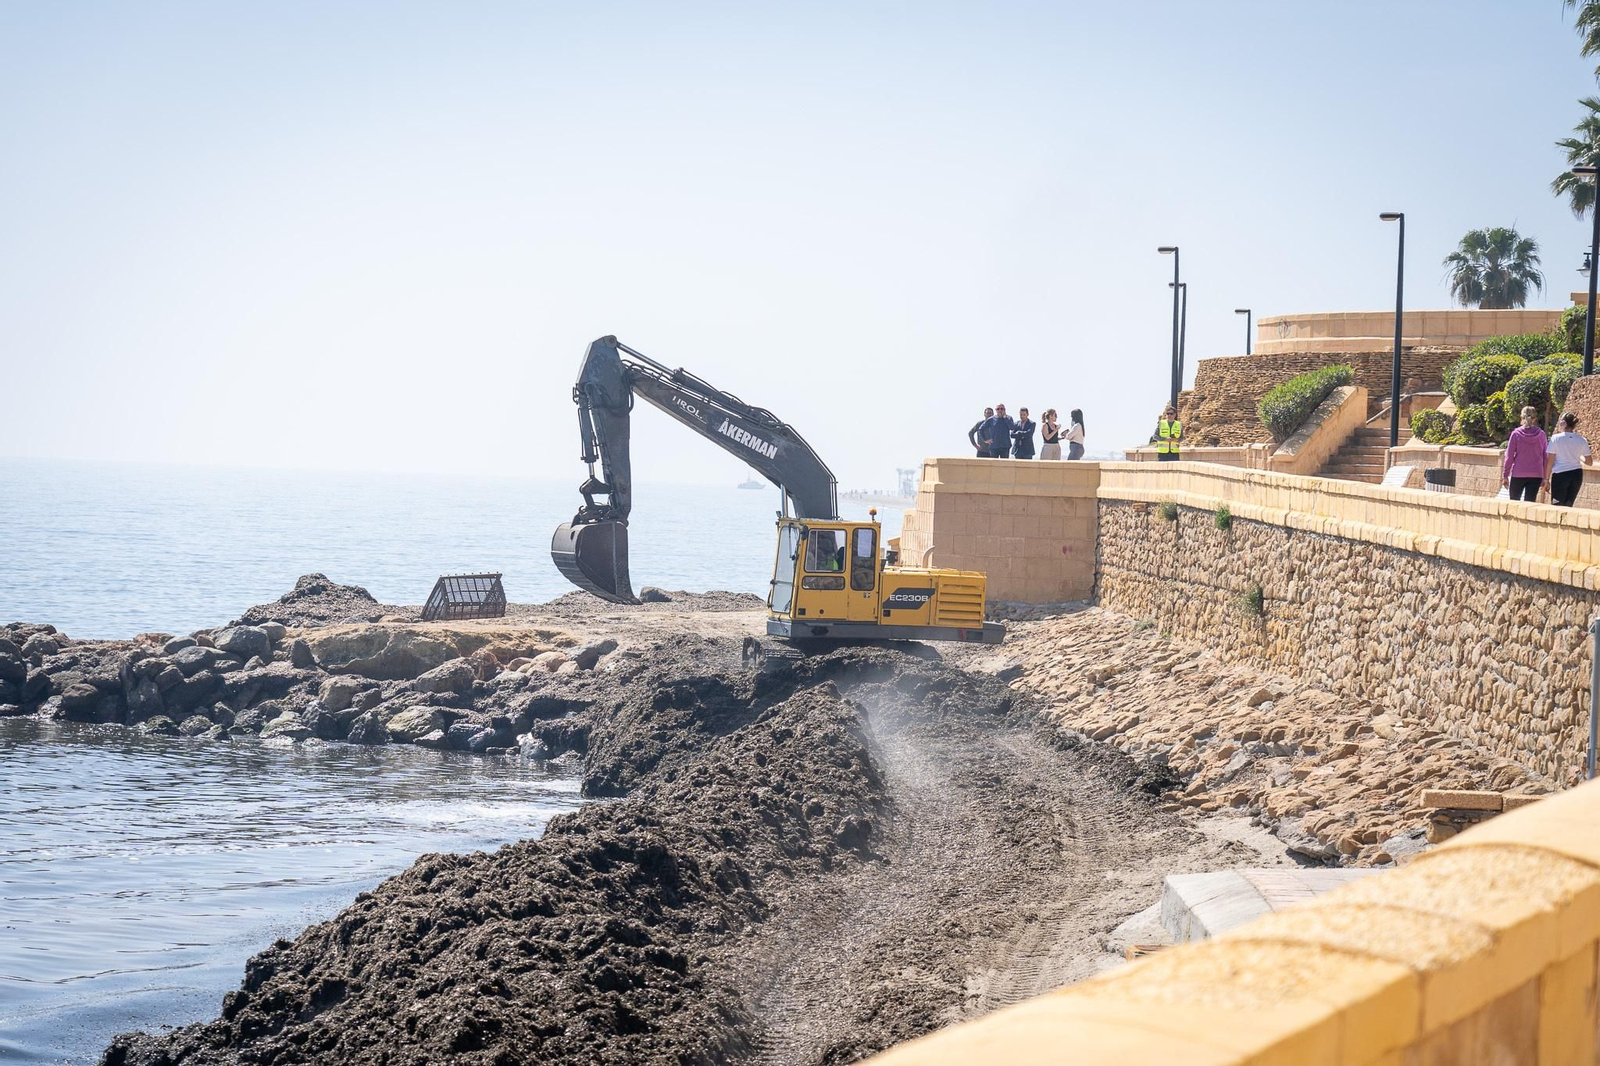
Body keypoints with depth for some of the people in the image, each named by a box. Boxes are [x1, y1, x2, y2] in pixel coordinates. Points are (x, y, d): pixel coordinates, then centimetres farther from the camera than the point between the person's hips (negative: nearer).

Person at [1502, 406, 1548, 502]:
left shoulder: (1516, 434, -4)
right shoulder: (1541, 434, 2)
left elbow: (1509, 456, -3)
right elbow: (1545, 457, 6)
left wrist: (1505, 475, 4)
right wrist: (1544, 477, 13)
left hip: (1518, 474, -1)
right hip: (1536, 475, 1)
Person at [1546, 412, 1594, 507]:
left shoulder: (1555, 438, -6)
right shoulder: (1581, 440, 4)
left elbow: (1550, 461, -6)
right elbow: (1590, 462, 7)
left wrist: (1546, 478, 2)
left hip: (1560, 475, -4)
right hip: (1577, 474, 4)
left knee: (1557, 506, 1)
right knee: (1568, 505, 12)